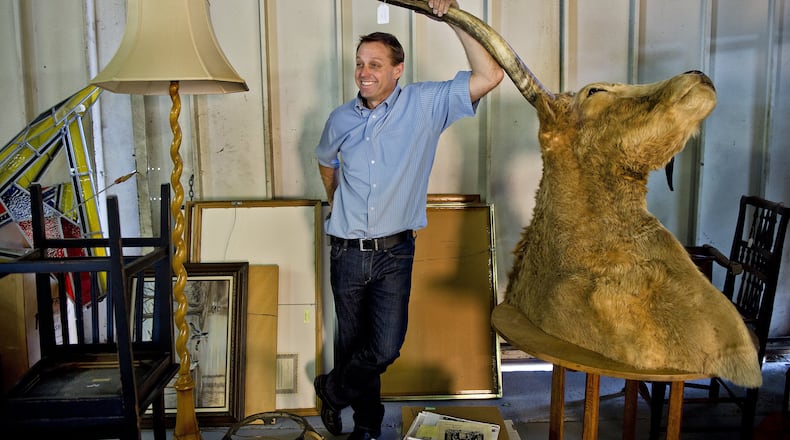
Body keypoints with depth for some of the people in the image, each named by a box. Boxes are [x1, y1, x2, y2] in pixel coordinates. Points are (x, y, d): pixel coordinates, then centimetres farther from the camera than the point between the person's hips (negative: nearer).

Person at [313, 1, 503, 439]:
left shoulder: (425, 104, -7)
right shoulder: (341, 119, 2)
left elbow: (490, 75, -18)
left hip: (394, 253, -2)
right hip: (347, 252, 3)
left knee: (386, 346, -7)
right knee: (352, 340, 14)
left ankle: (332, 389, 25)